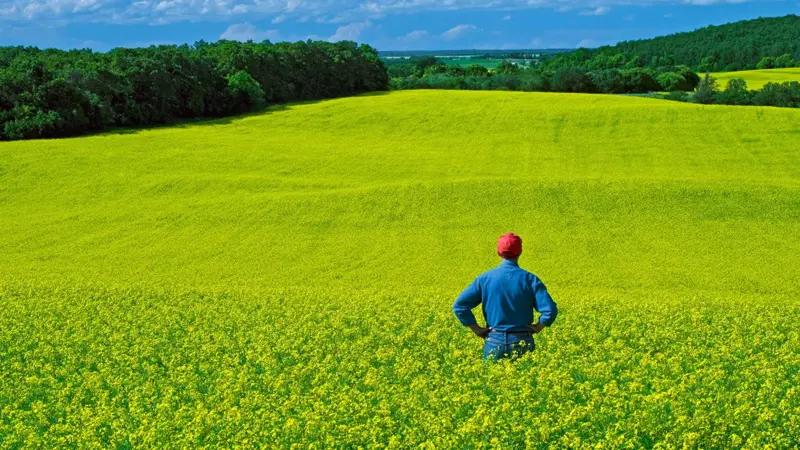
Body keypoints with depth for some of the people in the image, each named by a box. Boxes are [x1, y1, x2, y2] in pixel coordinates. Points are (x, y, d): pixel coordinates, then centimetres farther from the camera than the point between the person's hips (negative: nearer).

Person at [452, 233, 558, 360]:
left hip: (495, 341, 1)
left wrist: (476, 329, 1)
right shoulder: (529, 279, -5)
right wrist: (538, 327, 2)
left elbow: (459, 305, -5)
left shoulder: (485, 278, -1)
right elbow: (550, 310, -14)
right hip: (522, 342, -1)